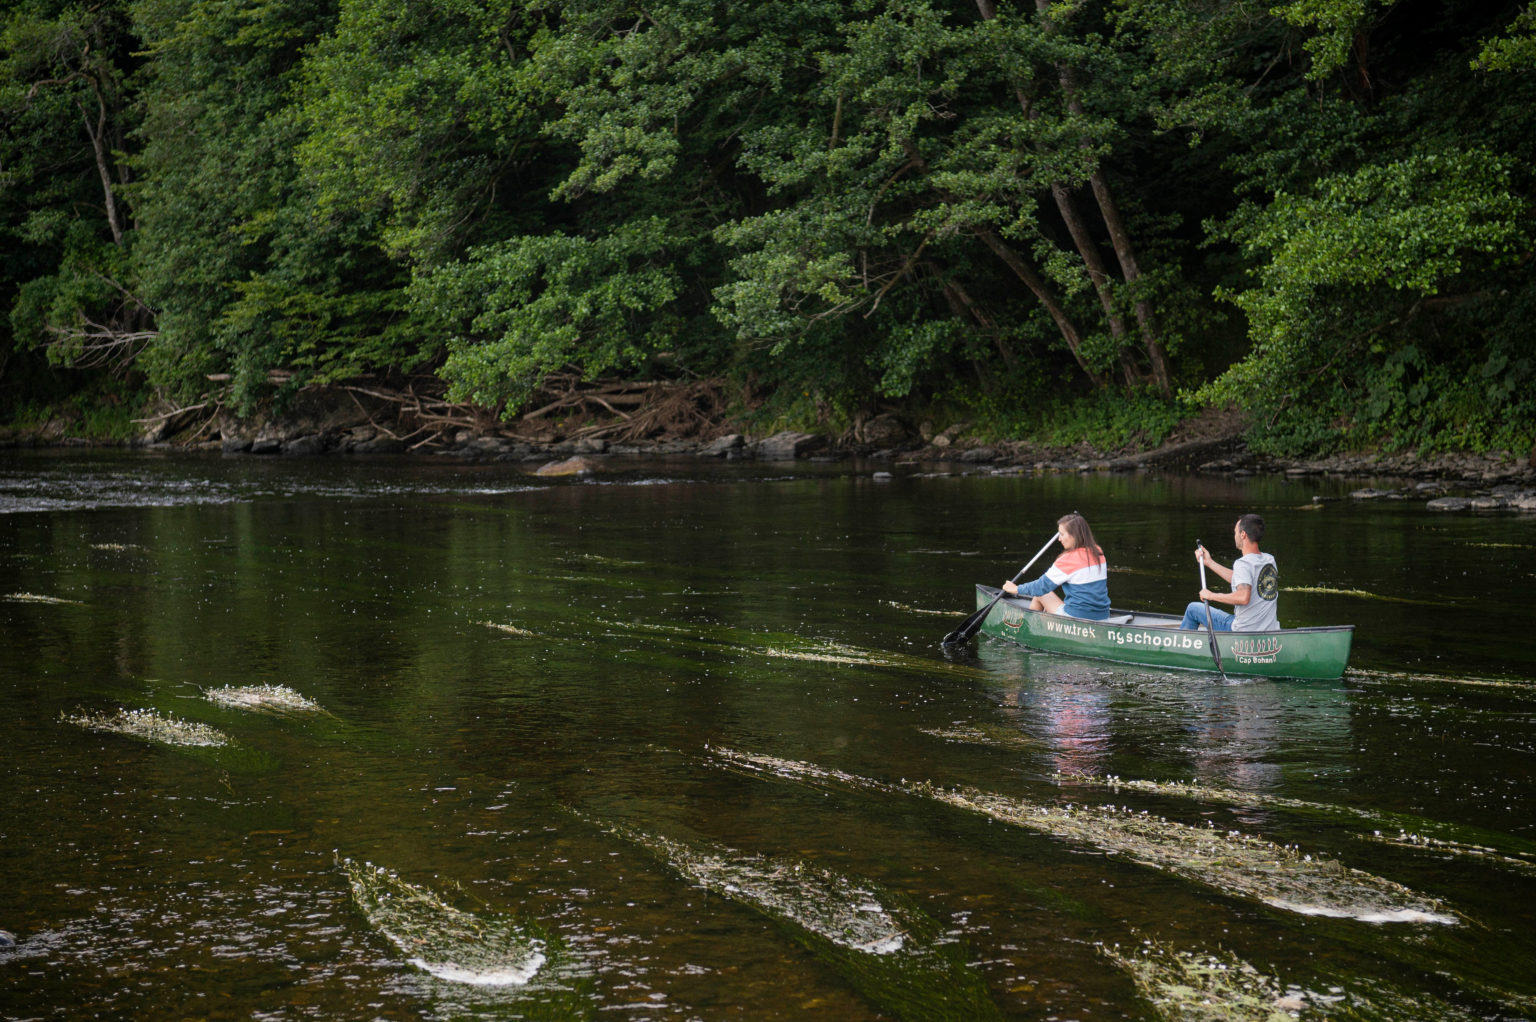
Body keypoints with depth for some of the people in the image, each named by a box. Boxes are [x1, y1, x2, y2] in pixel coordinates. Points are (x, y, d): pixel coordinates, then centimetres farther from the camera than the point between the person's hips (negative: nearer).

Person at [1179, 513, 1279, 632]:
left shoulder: (1243, 563, -19)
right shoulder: (1270, 560, 8)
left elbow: (1243, 597, -33)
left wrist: (1211, 595, -19)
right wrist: (1209, 562, 22)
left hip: (1244, 631, -8)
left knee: (1193, 608, 12)